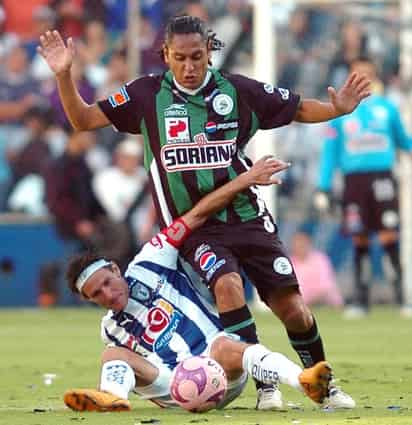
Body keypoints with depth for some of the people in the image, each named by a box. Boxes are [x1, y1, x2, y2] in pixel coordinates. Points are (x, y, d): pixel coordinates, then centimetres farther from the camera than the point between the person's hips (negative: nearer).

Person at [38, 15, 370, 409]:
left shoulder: (237, 91, -1)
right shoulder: (147, 95, -1)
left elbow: (298, 109, 7)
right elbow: (84, 119, 2)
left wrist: (338, 108, -11)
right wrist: (64, 75, -13)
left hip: (247, 217, 1)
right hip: (194, 226, -1)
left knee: (292, 309, -2)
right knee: (227, 284, -30)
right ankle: (265, 385, -20)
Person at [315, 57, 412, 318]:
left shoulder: (387, 108, 10)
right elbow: (330, 151, 9)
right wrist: (324, 188, 5)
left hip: (382, 176, -1)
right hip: (354, 179, 1)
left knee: (389, 236, -10)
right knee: (360, 240, 2)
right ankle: (361, 299, 10)